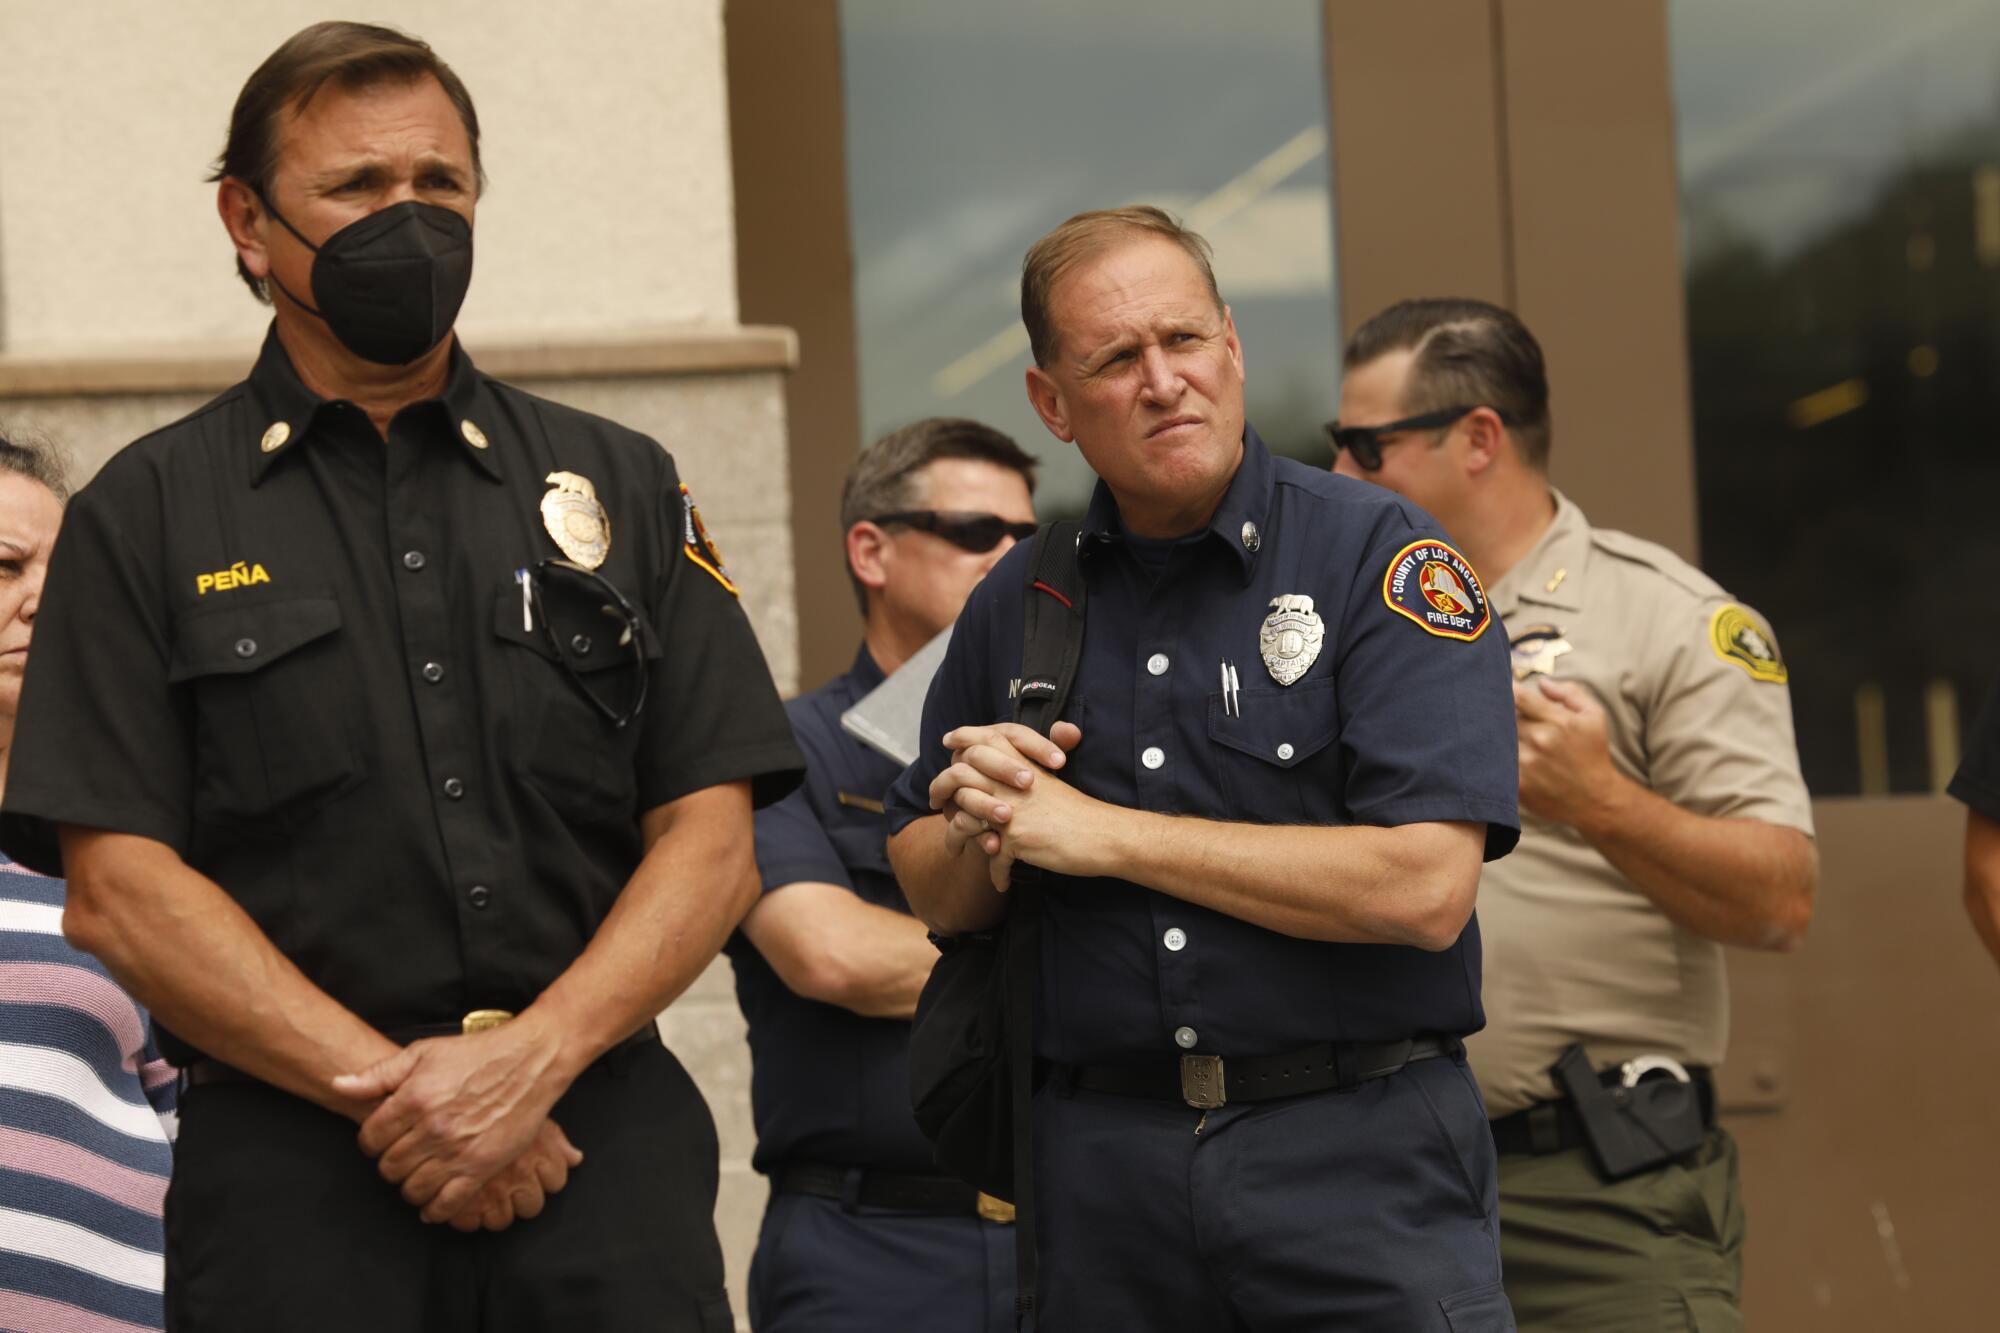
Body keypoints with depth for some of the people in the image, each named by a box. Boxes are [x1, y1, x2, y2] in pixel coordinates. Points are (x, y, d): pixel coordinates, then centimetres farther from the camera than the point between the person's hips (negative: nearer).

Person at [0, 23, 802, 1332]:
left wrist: (531, 1060, -11)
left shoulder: (623, 487, 12)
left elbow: (712, 842, 5)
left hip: (612, 1146, 2)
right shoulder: (149, 519, 5)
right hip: (295, 1166, -2)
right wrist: (389, 1088, -13)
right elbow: (119, 890, -4)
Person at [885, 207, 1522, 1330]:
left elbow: (1426, 888, -18)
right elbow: (937, 895, 20)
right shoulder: (1020, 605, 8)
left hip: (1358, 1162, -4)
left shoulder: (1380, 557, -7)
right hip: (1104, 1169, 4)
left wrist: (1106, 834, -13)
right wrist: (981, 836, -6)